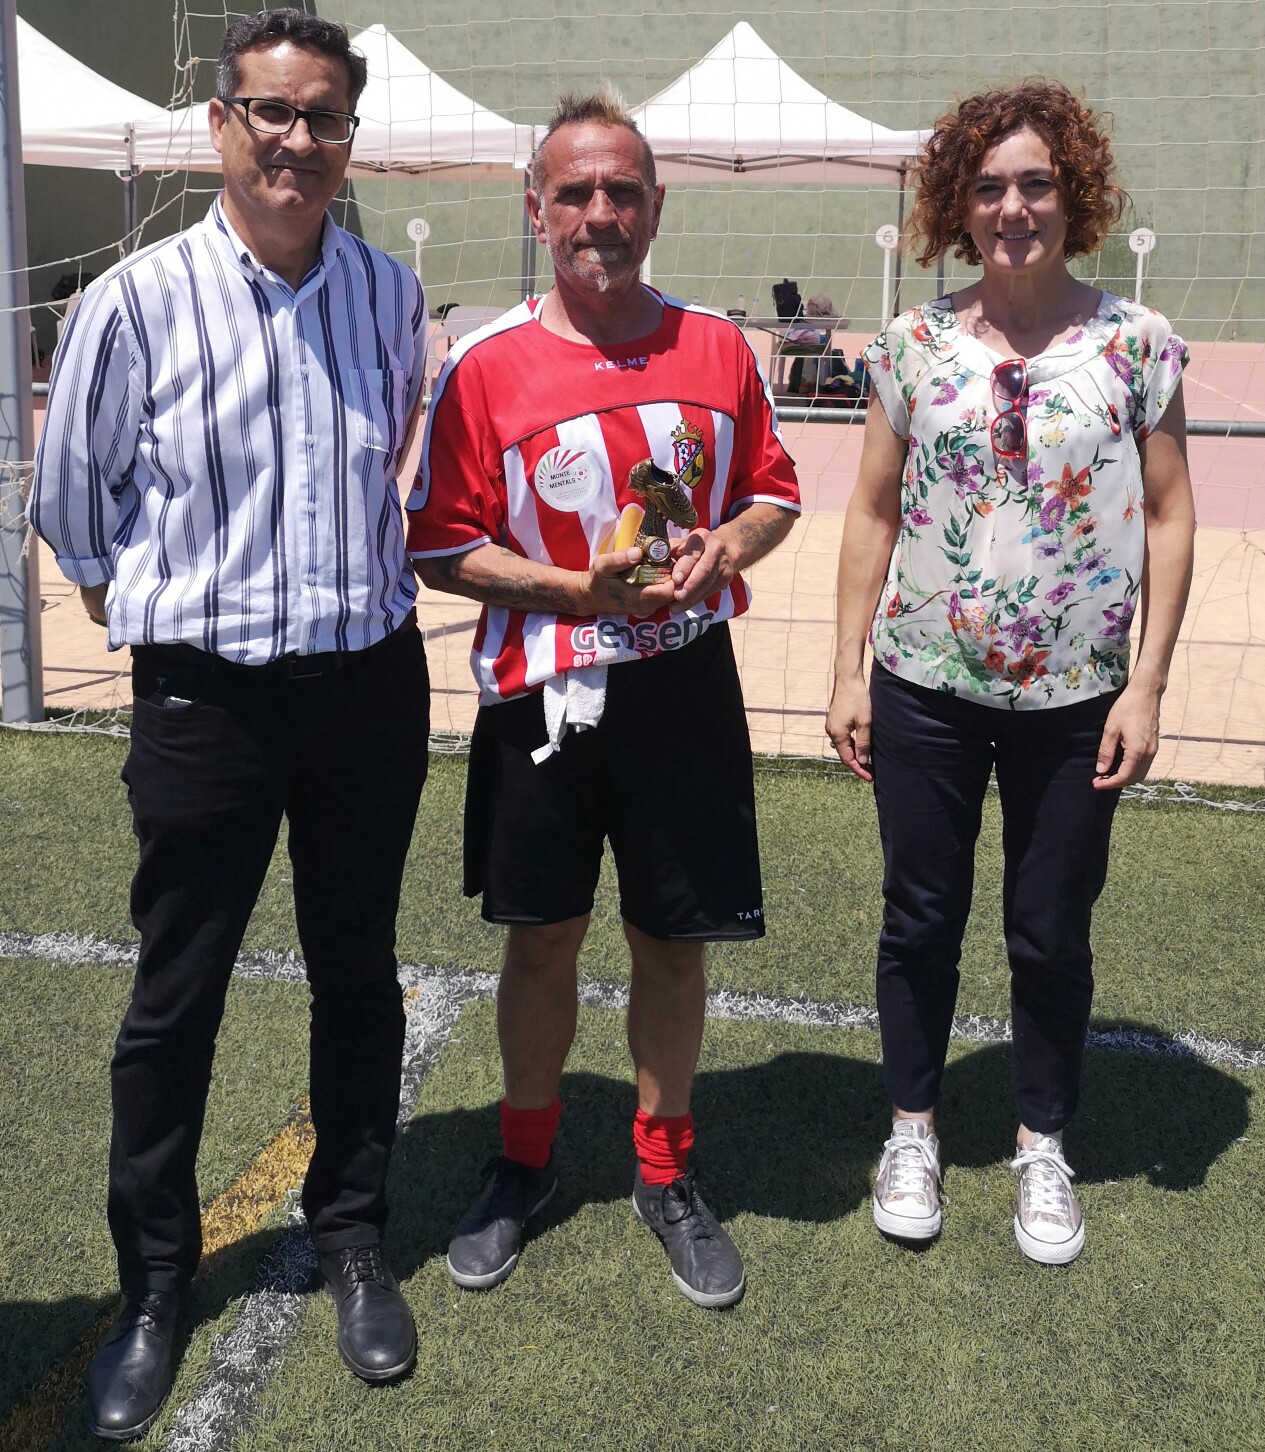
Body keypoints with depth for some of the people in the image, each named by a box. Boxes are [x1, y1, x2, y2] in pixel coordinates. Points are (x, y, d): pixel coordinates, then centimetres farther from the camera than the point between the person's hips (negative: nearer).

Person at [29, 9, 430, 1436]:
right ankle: (153, 1281, 27)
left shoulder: (393, 295, 2)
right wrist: (173, 610, 7)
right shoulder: (139, 300, -8)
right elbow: (69, 502, 3)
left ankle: (352, 1237, 34)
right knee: (175, 996, 8)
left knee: (356, 973, 14)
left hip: (371, 686, 3)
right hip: (207, 697, -2)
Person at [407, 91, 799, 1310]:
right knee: (541, 937, 12)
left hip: (684, 684, 2)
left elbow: (773, 488, 12)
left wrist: (726, 546, -10)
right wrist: (582, 587, -18)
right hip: (542, 692, -1)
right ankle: (525, 1162, 35)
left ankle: (665, 1173, 32)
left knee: (671, 940, 11)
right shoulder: (486, 366, -6)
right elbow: (441, 549, -6)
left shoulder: (716, 346, 2)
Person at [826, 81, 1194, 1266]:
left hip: (1074, 699, -1)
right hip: (927, 689, 1)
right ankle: (913, 1130, 32)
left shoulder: (1135, 343, -4)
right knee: (921, 918, 12)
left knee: (1051, 934, 11)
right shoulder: (915, 344, 0)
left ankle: (1043, 1147, 32)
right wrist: (846, 672, 0)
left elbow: (1168, 517, -2)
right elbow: (873, 512, 3)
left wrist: (1147, 685, -7)